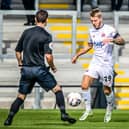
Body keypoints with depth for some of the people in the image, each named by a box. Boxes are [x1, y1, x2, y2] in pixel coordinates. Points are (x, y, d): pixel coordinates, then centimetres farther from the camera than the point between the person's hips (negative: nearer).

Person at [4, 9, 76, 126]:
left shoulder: (26, 32, 7)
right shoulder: (46, 36, -8)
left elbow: (18, 51, 14)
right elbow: (48, 56, -18)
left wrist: (20, 64, 29)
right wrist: (53, 67, 0)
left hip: (26, 69, 4)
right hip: (39, 69, -4)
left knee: (21, 96, 13)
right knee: (57, 89, 8)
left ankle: (9, 119, 6)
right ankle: (64, 114, 0)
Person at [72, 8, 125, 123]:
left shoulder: (110, 30, -8)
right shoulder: (92, 31, 10)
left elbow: (122, 41, -6)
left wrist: (112, 40, -25)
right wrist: (77, 55, 22)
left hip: (107, 64, -5)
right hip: (95, 63, 5)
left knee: (107, 90, 1)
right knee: (84, 85, -11)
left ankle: (109, 110, 28)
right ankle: (88, 110, 2)